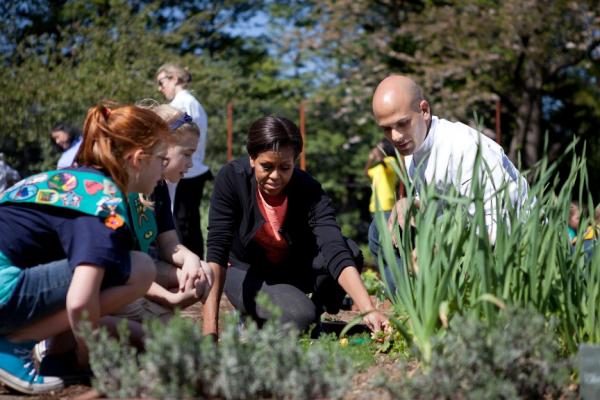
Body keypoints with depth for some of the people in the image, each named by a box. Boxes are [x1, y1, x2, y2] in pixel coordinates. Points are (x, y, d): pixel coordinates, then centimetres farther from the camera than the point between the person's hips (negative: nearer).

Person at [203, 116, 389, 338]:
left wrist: (368, 311, -52)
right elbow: (217, 249, -32)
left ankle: (321, 305, 3)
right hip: (246, 272, -2)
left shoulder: (309, 191, -25)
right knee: (301, 317, -30)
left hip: (296, 269, 2)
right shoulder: (232, 178, -26)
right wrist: (210, 327, -41)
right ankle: (251, 317, 3)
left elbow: (336, 253, -37)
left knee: (349, 250, -27)